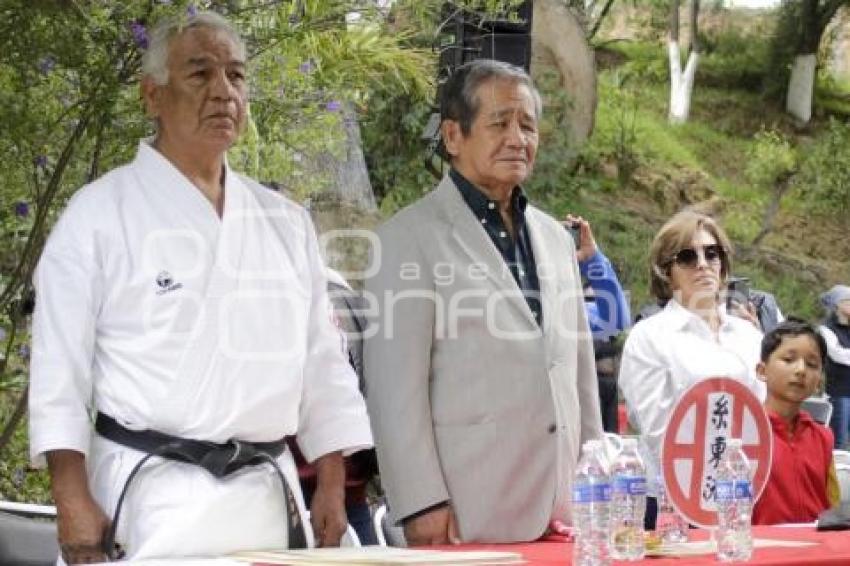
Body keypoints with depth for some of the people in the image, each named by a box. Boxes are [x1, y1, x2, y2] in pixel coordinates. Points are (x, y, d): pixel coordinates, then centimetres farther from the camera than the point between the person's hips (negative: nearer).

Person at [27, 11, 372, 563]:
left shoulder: (285, 223, 13)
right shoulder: (100, 214, -2)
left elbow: (321, 362, 14)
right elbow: (61, 366, -5)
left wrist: (332, 486, 7)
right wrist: (74, 500, -12)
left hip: (269, 495, 4)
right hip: (152, 495, -4)